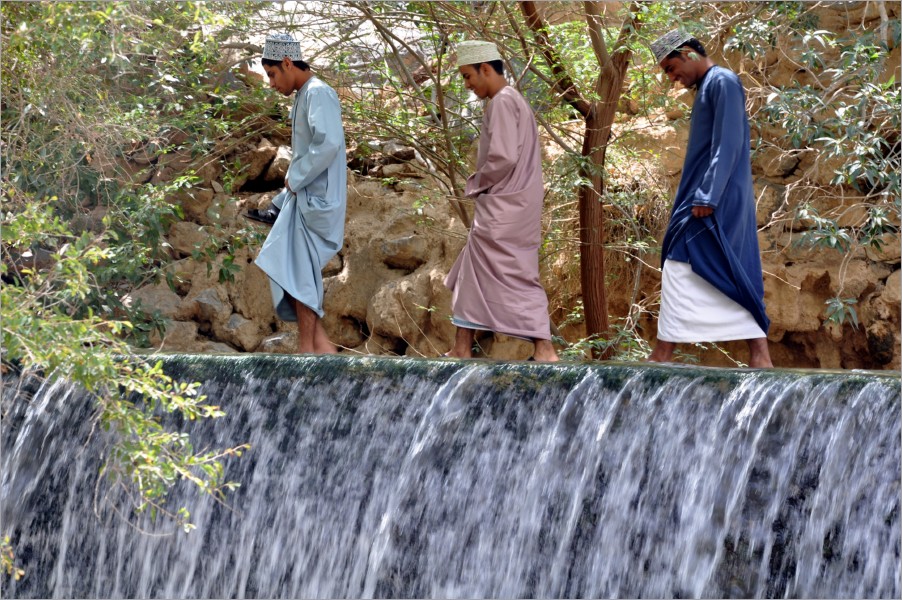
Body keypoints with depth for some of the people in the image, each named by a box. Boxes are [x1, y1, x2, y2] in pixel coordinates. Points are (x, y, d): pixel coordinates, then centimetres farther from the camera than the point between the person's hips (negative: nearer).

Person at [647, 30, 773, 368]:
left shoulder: (722, 82, -11)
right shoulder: (706, 87, 19)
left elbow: (728, 145, -19)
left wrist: (707, 197, -24)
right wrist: (700, 197, 19)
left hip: (714, 201, -10)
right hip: (708, 199, 10)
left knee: (681, 268, -9)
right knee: (734, 276, 5)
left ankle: (663, 356, -8)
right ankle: (759, 356, 1)